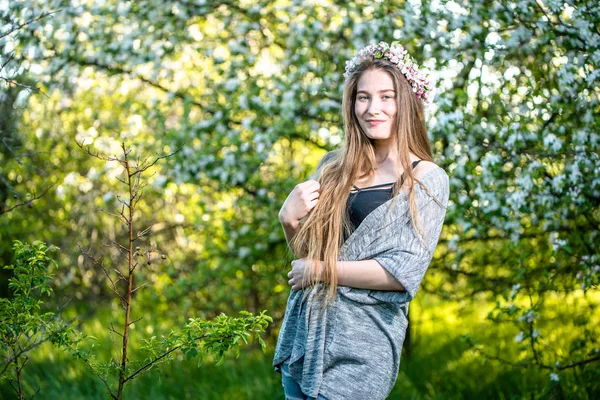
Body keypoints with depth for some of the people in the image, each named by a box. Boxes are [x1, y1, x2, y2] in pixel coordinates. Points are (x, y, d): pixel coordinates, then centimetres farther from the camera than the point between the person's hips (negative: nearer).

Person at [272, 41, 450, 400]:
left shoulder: (427, 179, -7)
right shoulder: (333, 167, 7)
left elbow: (404, 273, -16)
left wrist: (320, 270, -11)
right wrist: (289, 219, -5)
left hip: (361, 346, -5)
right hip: (305, 332, 5)